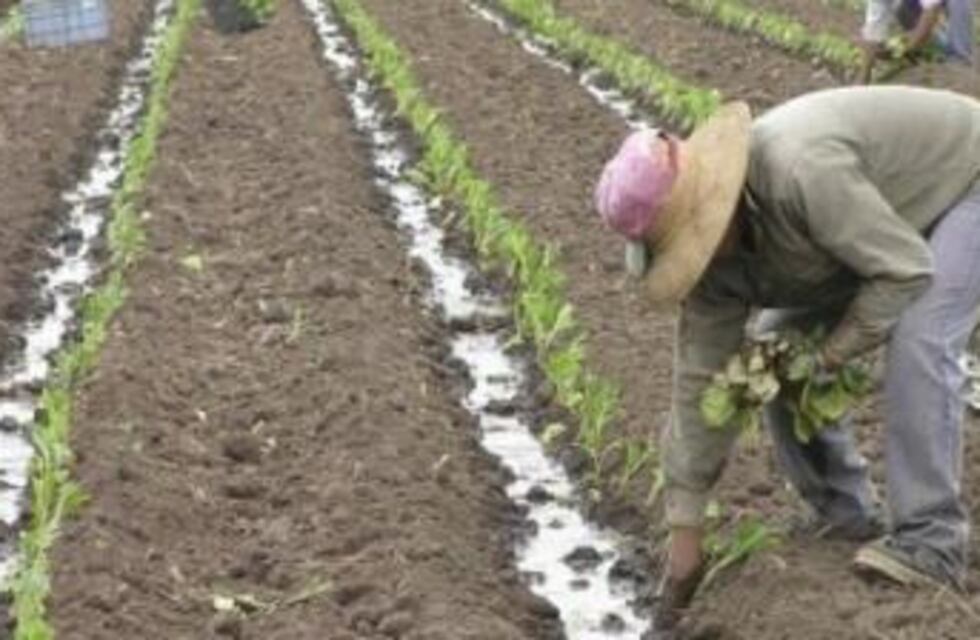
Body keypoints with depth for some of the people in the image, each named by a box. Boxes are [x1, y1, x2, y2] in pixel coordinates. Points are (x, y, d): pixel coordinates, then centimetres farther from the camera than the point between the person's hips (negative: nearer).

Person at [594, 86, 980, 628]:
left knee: (915, 344, -28)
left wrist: (828, 356, -24)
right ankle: (844, 520, 10)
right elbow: (702, 377, -13)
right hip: (885, 210, 8)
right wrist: (684, 532, -12)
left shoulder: (799, 174, -43)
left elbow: (905, 272, -37)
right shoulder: (712, 242, -16)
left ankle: (928, 543, -17)